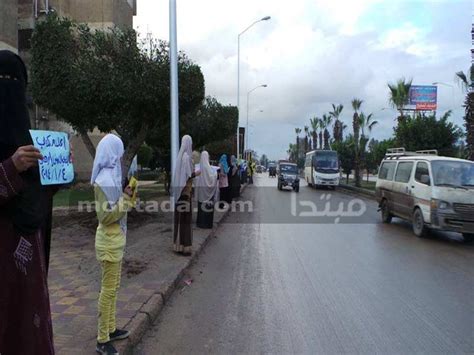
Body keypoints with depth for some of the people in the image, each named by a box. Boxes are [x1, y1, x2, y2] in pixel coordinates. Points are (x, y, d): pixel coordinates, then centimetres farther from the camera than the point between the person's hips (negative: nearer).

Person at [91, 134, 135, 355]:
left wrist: (126, 197, 4)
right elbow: (106, 216, -22)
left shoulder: (111, 175, 8)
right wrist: (125, 199, -20)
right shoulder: (104, 180, -20)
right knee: (108, 289, 0)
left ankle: (110, 329, 33)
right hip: (109, 240, -10)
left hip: (115, 238, 10)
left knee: (113, 287, 18)